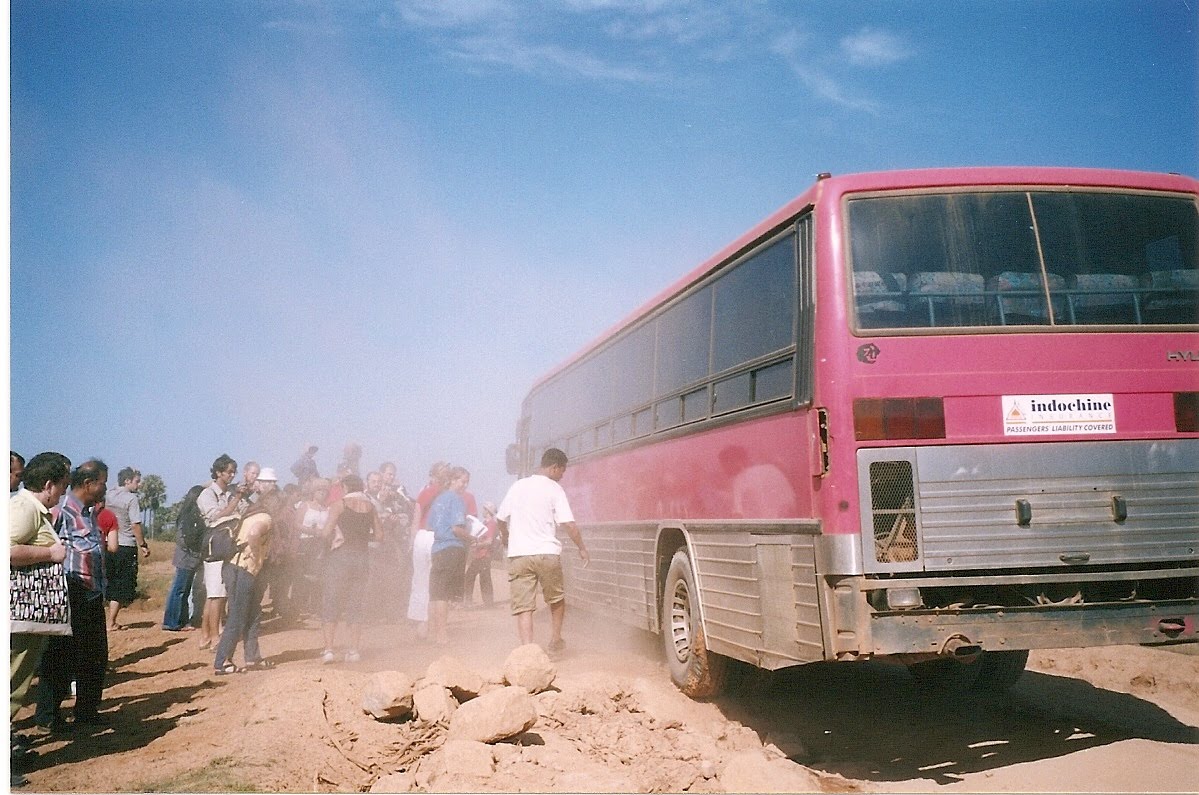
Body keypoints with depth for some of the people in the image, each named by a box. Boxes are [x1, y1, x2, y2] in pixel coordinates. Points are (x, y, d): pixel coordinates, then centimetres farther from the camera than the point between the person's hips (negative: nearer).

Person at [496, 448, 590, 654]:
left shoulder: (517, 486, 12)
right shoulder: (554, 489, -1)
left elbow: (500, 520, 19)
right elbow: (568, 524, -9)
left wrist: (507, 540, 36)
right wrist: (582, 548, 3)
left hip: (518, 555, 3)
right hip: (547, 553, -3)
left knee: (523, 606, 0)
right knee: (557, 599, 20)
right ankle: (555, 641, 28)